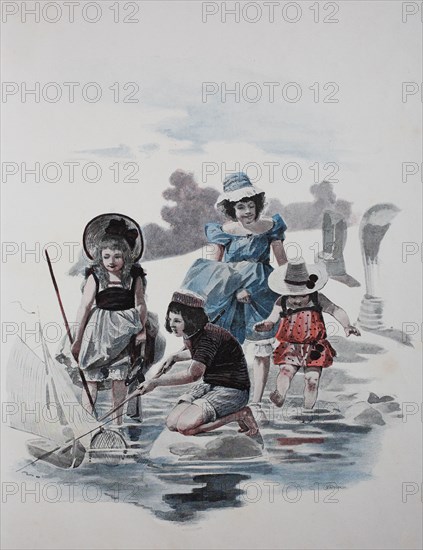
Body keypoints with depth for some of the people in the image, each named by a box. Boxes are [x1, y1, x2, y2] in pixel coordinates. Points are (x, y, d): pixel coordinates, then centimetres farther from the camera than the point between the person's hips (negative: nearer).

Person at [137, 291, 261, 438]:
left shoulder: (209, 337, -25)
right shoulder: (190, 335, 5)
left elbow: (193, 374, -33)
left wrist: (155, 382, -29)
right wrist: (175, 357, 12)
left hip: (232, 391, -10)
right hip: (209, 386, 10)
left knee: (185, 426, -24)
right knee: (171, 423, -6)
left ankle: (240, 415, -8)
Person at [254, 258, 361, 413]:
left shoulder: (317, 299, 1)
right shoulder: (282, 303, 1)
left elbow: (336, 311, 3)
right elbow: (271, 320, 2)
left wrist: (347, 326, -12)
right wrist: (263, 326, -22)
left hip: (314, 349, 0)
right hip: (290, 348, 0)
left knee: (312, 379, -6)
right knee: (285, 371, -26)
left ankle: (308, 409, 8)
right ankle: (279, 396, -39)